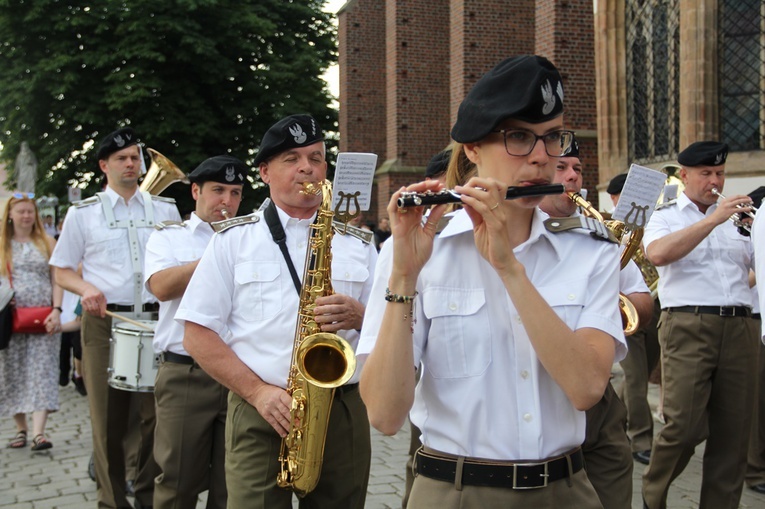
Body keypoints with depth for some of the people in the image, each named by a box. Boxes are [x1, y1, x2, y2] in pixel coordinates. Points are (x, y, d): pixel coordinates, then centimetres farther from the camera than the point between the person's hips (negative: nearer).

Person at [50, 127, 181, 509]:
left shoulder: (165, 209, 10)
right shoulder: (83, 213, 6)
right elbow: (62, 272, 8)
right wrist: (86, 288, -13)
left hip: (156, 321, 1)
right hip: (104, 323, -1)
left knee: (156, 414, 1)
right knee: (108, 417, 4)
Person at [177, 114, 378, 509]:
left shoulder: (358, 243, 11)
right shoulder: (234, 239, 5)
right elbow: (198, 336, 0)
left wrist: (359, 316, -11)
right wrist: (258, 391, -12)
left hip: (344, 412, 2)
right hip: (260, 415, -2)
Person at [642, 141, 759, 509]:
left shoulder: (736, 217, 21)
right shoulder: (666, 216, 8)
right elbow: (657, 254, -14)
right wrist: (713, 219, -16)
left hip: (739, 327, 5)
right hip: (688, 326, -4)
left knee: (733, 432, 3)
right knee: (685, 426, -10)